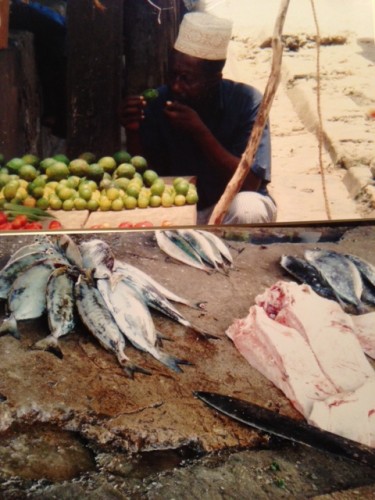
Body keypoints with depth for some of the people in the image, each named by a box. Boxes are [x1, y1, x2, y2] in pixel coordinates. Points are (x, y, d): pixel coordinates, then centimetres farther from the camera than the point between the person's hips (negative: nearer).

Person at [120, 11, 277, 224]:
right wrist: (133, 132, -24)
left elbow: (249, 183, -24)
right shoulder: (159, 101, -10)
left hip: (230, 208, -1)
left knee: (247, 209, -34)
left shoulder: (247, 101, -18)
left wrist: (199, 131, -31)